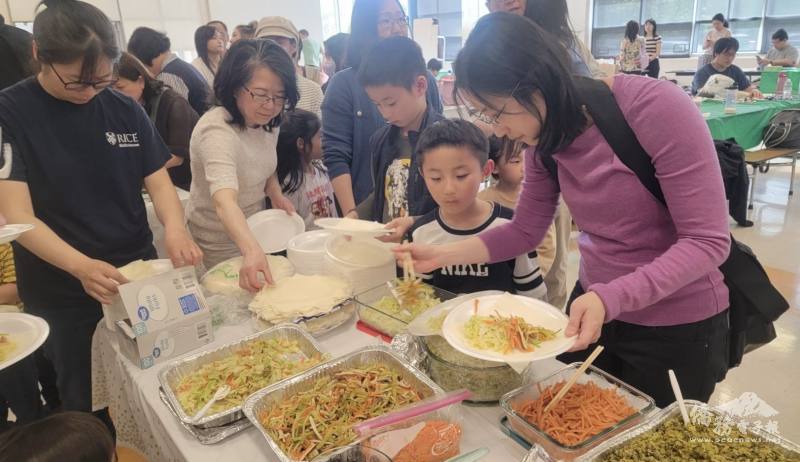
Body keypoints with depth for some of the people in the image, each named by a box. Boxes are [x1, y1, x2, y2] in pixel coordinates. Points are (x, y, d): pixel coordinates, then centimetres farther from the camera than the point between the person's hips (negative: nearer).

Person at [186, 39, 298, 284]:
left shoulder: (268, 120, -7)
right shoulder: (216, 132, -31)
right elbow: (224, 202, -47)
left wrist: (275, 193, -7)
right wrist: (252, 251, -63)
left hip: (252, 230, 7)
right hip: (221, 242, -7)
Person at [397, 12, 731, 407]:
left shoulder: (656, 108, -25)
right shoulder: (545, 138, -6)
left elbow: (707, 242, -23)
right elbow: (525, 231, 3)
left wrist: (611, 297, -35)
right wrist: (443, 254, -8)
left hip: (677, 326, -5)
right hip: (593, 306, 6)